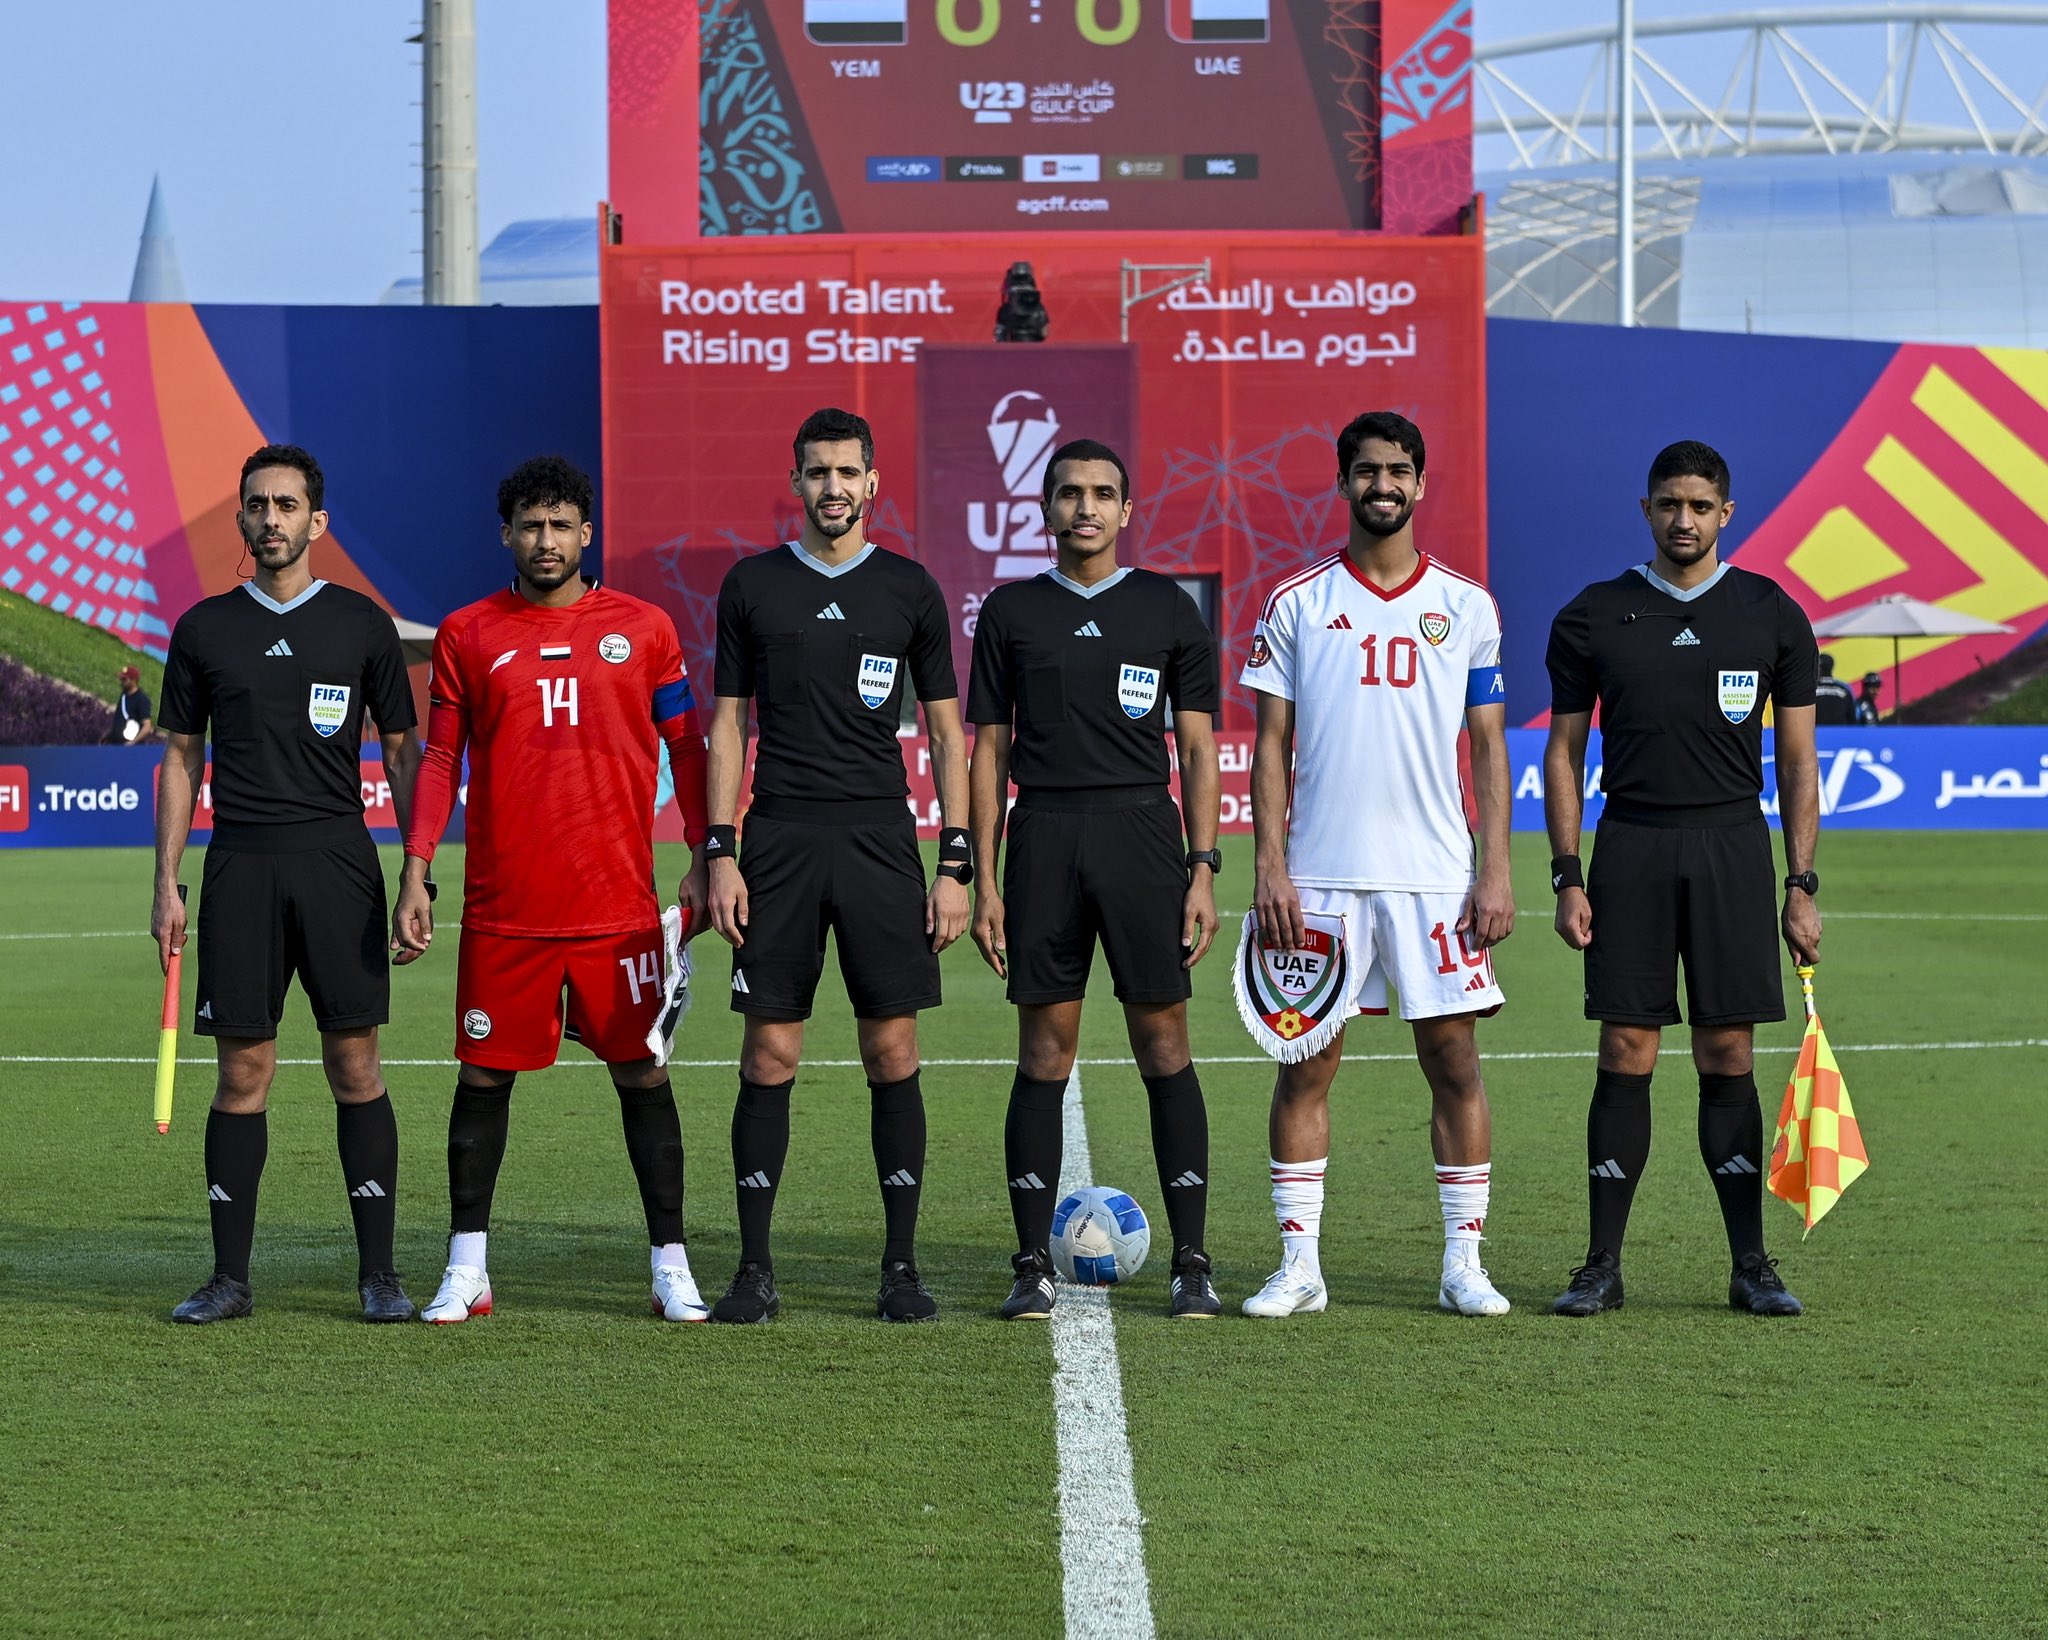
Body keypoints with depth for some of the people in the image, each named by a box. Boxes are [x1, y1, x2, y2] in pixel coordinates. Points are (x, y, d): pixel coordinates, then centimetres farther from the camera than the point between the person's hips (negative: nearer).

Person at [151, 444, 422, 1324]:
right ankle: (229, 1277, 6)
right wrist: (166, 884, 6)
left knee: (355, 1065, -2)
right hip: (239, 863, 1)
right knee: (242, 1071, 1)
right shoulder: (204, 627, 9)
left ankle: (379, 1274, 3)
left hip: (338, 859, -1)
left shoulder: (361, 624, 5)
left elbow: (403, 750, 8)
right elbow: (182, 756, 12)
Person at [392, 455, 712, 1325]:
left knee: (643, 1073, 2)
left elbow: (686, 746, 9)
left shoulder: (642, 628, 5)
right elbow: (440, 758, 8)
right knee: (483, 1075, 4)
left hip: (620, 904, 0)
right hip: (502, 909, 0)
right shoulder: (466, 634, 6)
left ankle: (671, 1263, 9)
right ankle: (466, 1268, 12)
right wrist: (415, 876, 0)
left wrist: (705, 859, 2)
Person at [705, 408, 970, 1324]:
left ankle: (902, 1268, 6)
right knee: (770, 1053, -1)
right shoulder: (752, 585, 8)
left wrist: (955, 865, 0)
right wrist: (720, 853, -1)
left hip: (880, 837, 0)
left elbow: (946, 734, 8)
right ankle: (755, 1272, 5)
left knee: (892, 1051, -1)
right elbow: (728, 725, 9)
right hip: (779, 840, 0)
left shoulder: (909, 589, 7)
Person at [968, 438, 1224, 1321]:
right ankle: (1033, 1265, 6)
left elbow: (1198, 749, 7)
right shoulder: (1012, 611, 9)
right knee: (1045, 1054, 1)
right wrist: (984, 881, 3)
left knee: (1164, 1045, -1)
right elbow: (989, 752, 10)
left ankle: (1192, 1263, 3)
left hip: (1143, 832, -1)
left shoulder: (1168, 609, 7)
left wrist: (1203, 869, -2)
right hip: (1044, 841, 1)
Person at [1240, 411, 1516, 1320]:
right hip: (1320, 873, 0)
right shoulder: (1296, 603, 5)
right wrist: (1270, 867, -5)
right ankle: (1299, 1262, 7)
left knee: (1454, 1060, 1)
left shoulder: (1466, 607, 7)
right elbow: (1271, 744, 5)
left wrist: (1496, 872, -1)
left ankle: (1464, 1261, 8)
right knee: (1306, 1064, 1)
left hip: (1437, 873, 0)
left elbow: (1489, 748, 7)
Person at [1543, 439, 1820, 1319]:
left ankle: (1751, 1266, 7)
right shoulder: (1593, 618, 6)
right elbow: (1564, 752, 9)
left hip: (1733, 849, 0)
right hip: (1629, 849, 0)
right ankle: (1602, 1264, 3)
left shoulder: (1772, 616, 6)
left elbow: (1798, 760, 7)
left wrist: (1802, 885, 1)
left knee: (1728, 1059, 1)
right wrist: (1567, 876, 0)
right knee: (1625, 1058, -2)